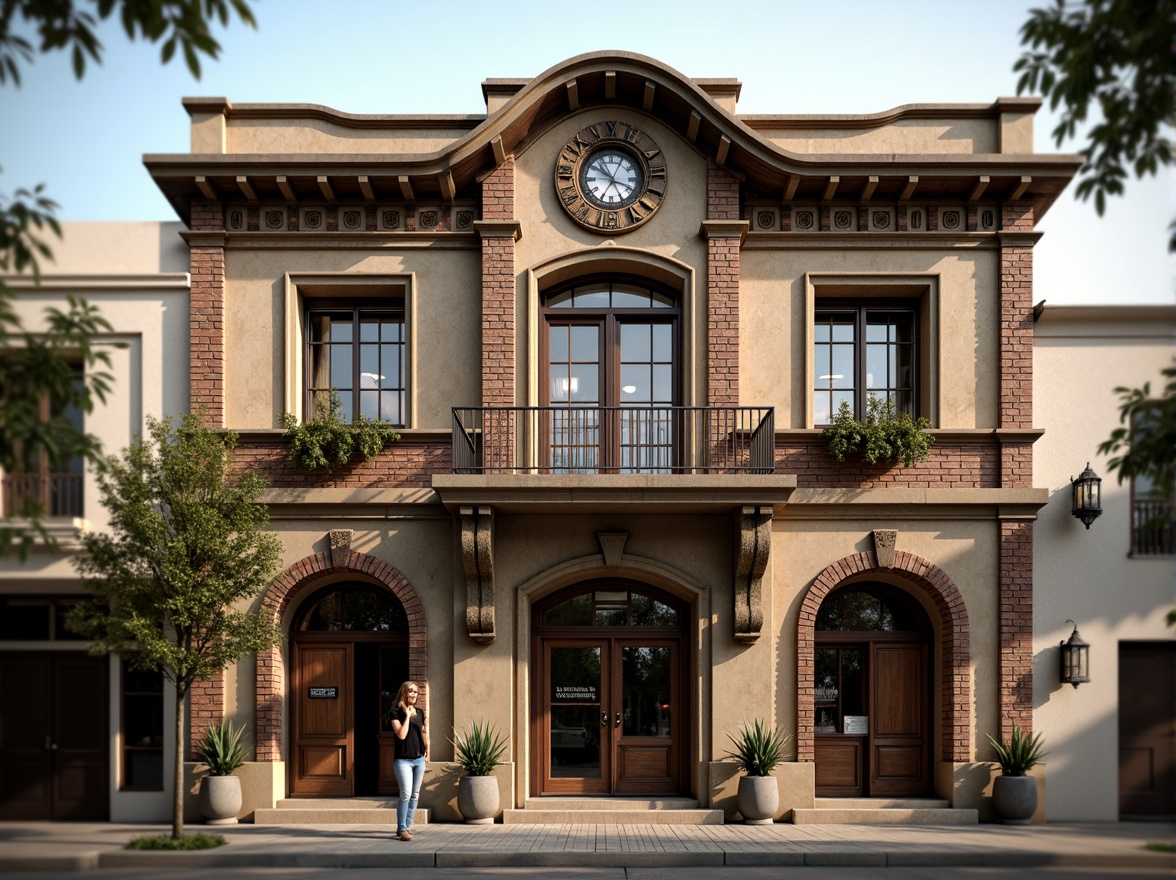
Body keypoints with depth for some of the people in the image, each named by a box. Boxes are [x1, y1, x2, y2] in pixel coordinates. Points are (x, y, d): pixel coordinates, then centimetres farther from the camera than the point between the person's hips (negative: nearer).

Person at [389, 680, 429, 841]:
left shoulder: (420, 713, 11)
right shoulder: (396, 713, -6)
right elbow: (401, 734, -17)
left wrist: (427, 751, 13)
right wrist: (407, 715, -14)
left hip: (419, 759, 6)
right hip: (403, 760, -6)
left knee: (415, 794, 8)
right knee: (406, 793, -15)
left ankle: (407, 825, 15)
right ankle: (402, 829, -11)